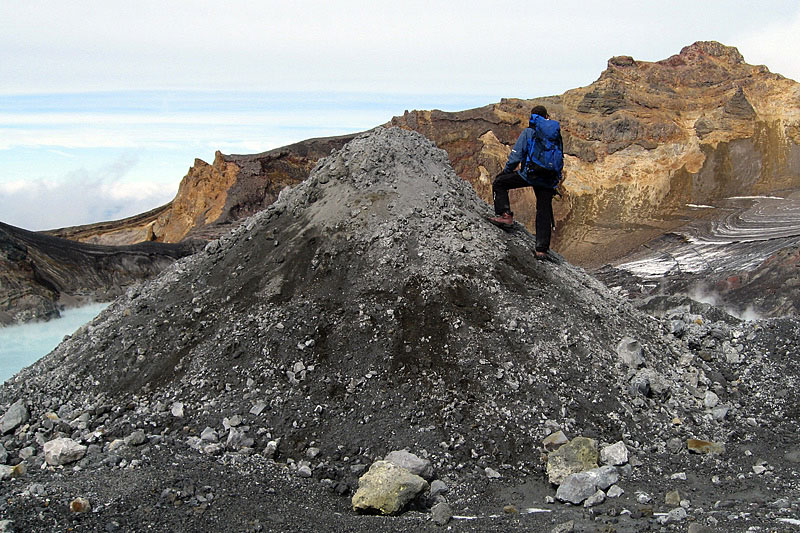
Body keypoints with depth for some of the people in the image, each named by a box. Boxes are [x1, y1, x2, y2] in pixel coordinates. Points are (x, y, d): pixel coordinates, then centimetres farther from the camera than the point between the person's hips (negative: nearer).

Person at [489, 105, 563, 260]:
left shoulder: (528, 132, 2)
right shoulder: (556, 134, 16)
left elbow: (516, 155, -2)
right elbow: (560, 159, 20)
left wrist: (505, 171, 12)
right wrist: (557, 179, 28)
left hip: (530, 173, -4)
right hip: (549, 181, 5)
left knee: (499, 184, 12)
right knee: (544, 212, 9)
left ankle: (505, 215, -1)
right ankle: (542, 249, 4)